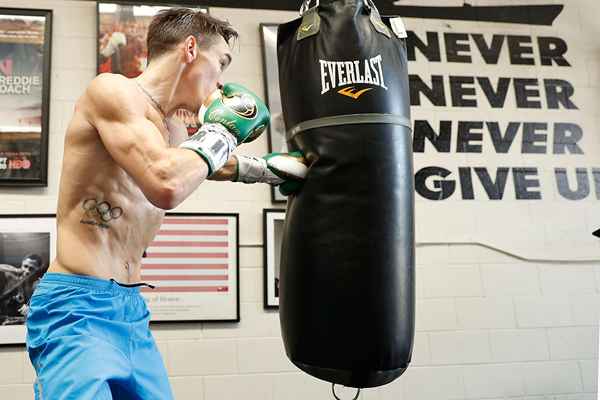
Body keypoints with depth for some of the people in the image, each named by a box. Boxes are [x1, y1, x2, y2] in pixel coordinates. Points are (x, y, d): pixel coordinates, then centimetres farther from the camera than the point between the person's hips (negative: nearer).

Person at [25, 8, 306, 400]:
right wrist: (220, 131, -10)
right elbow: (166, 185, -25)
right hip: (78, 307, -8)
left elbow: (216, 164, 36)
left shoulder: (173, 133, 13)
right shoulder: (113, 90, -11)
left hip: (133, 309, 9)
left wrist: (272, 167, 36)